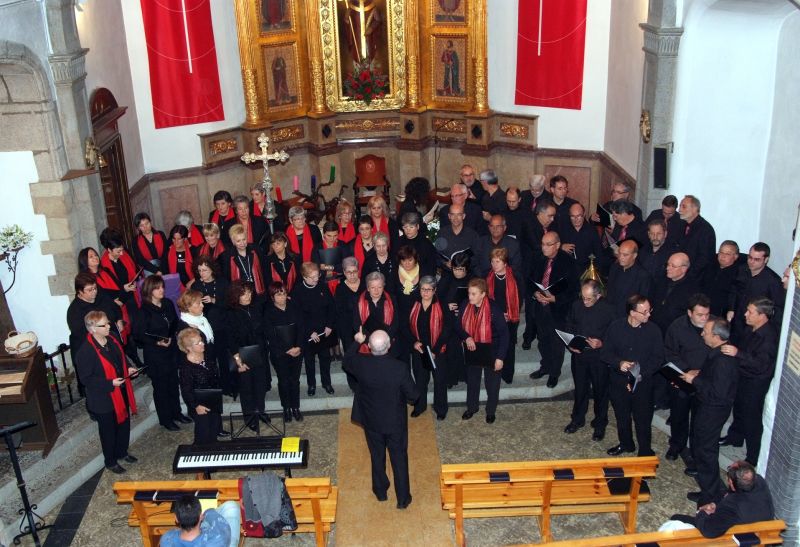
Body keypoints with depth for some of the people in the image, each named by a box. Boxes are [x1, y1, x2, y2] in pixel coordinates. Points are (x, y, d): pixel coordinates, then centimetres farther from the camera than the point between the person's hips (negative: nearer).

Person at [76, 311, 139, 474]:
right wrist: (110, 383, -28)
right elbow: (86, 378, -22)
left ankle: (122, 452, 45)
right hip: (103, 399, -7)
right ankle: (110, 461, 32)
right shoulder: (86, 351, -25)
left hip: (121, 393, 7)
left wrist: (128, 370, -4)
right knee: (108, 430, 12)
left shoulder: (112, 340, -2)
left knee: (124, 424, 22)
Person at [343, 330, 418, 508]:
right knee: (399, 458, 17)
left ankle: (380, 492, 42)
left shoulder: (361, 363, -23)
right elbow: (413, 395, -16)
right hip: (396, 422, -2)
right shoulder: (400, 368, -29)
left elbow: (347, 361, 2)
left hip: (371, 420, 2)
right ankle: (403, 498, 30)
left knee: (377, 456, 23)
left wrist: (357, 342, 13)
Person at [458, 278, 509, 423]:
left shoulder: (494, 309, -25)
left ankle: (491, 411, 37)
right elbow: (459, 325, 1)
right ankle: (471, 407, 45)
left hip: (491, 352, -4)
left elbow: (503, 333, -19)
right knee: (472, 381, 22)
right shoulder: (465, 306, -13)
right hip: (472, 351, 4)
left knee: (492, 384, 14)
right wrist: (466, 337, -20)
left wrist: (500, 357, -20)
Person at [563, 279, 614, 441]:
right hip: (578, 355, 3)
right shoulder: (576, 305, -5)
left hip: (599, 357, -3)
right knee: (580, 389, 19)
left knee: (600, 391, 12)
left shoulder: (608, 310, -16)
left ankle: (600, 424, 30)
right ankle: (577, 419, 38)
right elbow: (568, 327, 7)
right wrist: (570, 343, -8)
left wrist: (602, 343, -27)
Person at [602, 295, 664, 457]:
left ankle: (645, 451, 26)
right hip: (619, 382, 2)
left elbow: (658, 358, -6)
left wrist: (641, 373, -17)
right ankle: (626, 444, 44)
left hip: (643, 384, -2)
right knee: (622, 417, 20)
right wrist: (619, 363, -23)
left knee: (643, 419, 6)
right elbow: (605, 353, -4)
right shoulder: (616, 327, -8)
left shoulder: (653, 330, -10)